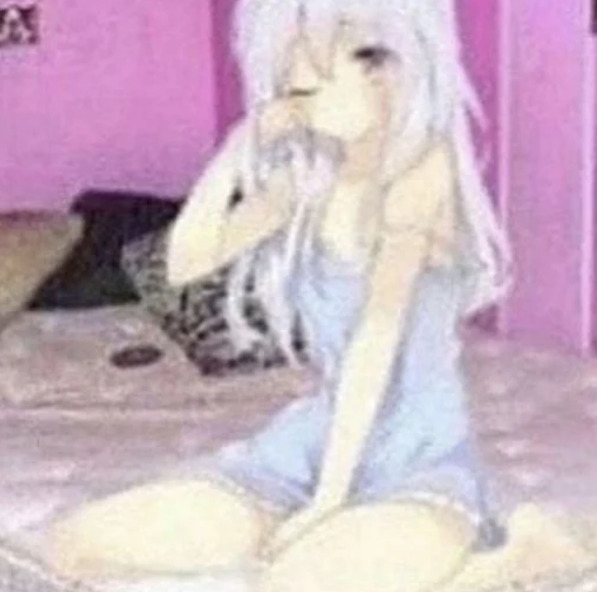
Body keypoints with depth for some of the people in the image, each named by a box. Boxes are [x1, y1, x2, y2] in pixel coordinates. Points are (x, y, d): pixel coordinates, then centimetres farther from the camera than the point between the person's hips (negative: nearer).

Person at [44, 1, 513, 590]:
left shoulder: (421, 164, -15)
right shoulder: (310, 177, 6)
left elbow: (379, 333, -22)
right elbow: (184, 265, 3)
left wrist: (328, 500, -24)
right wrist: (242, 147, -6)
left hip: (420, 460, -7)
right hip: (316, 439, 7)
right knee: (76, 544, -6)